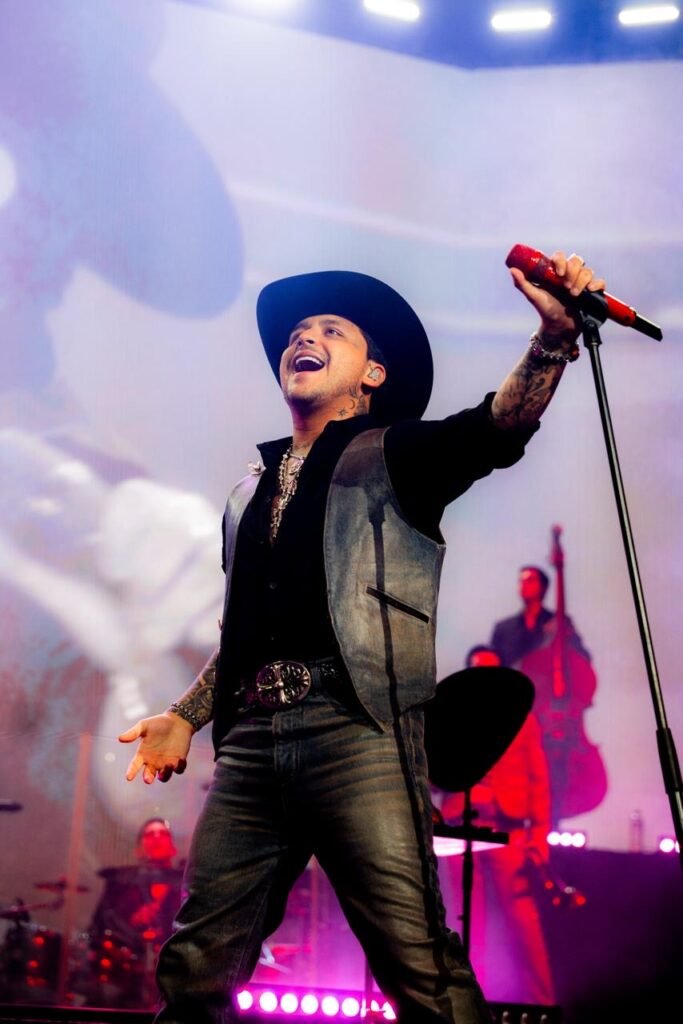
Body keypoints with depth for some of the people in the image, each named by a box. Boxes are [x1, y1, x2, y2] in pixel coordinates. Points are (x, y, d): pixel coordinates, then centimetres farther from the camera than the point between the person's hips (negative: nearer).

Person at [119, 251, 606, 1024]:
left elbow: (496, 429, -7)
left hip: (355, 729, -5)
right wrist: (186, 715, 22)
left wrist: (554, 335, -24)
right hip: (251, 739, 5)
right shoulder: (249, 494, 28)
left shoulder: (393, 458, 12)